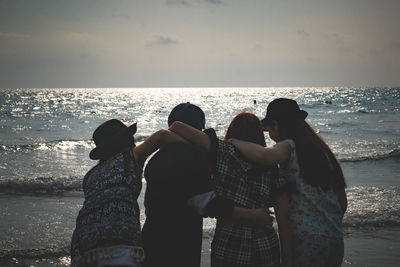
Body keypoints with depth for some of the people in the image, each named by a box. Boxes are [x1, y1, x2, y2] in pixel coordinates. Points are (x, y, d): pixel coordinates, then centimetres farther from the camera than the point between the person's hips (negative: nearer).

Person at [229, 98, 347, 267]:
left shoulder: (289, 146, -9)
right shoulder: (321, 149, 13)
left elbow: (263, 155, -32)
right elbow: (342, 203, 16)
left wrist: (233, 142, -14)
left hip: (306, 242, -7)